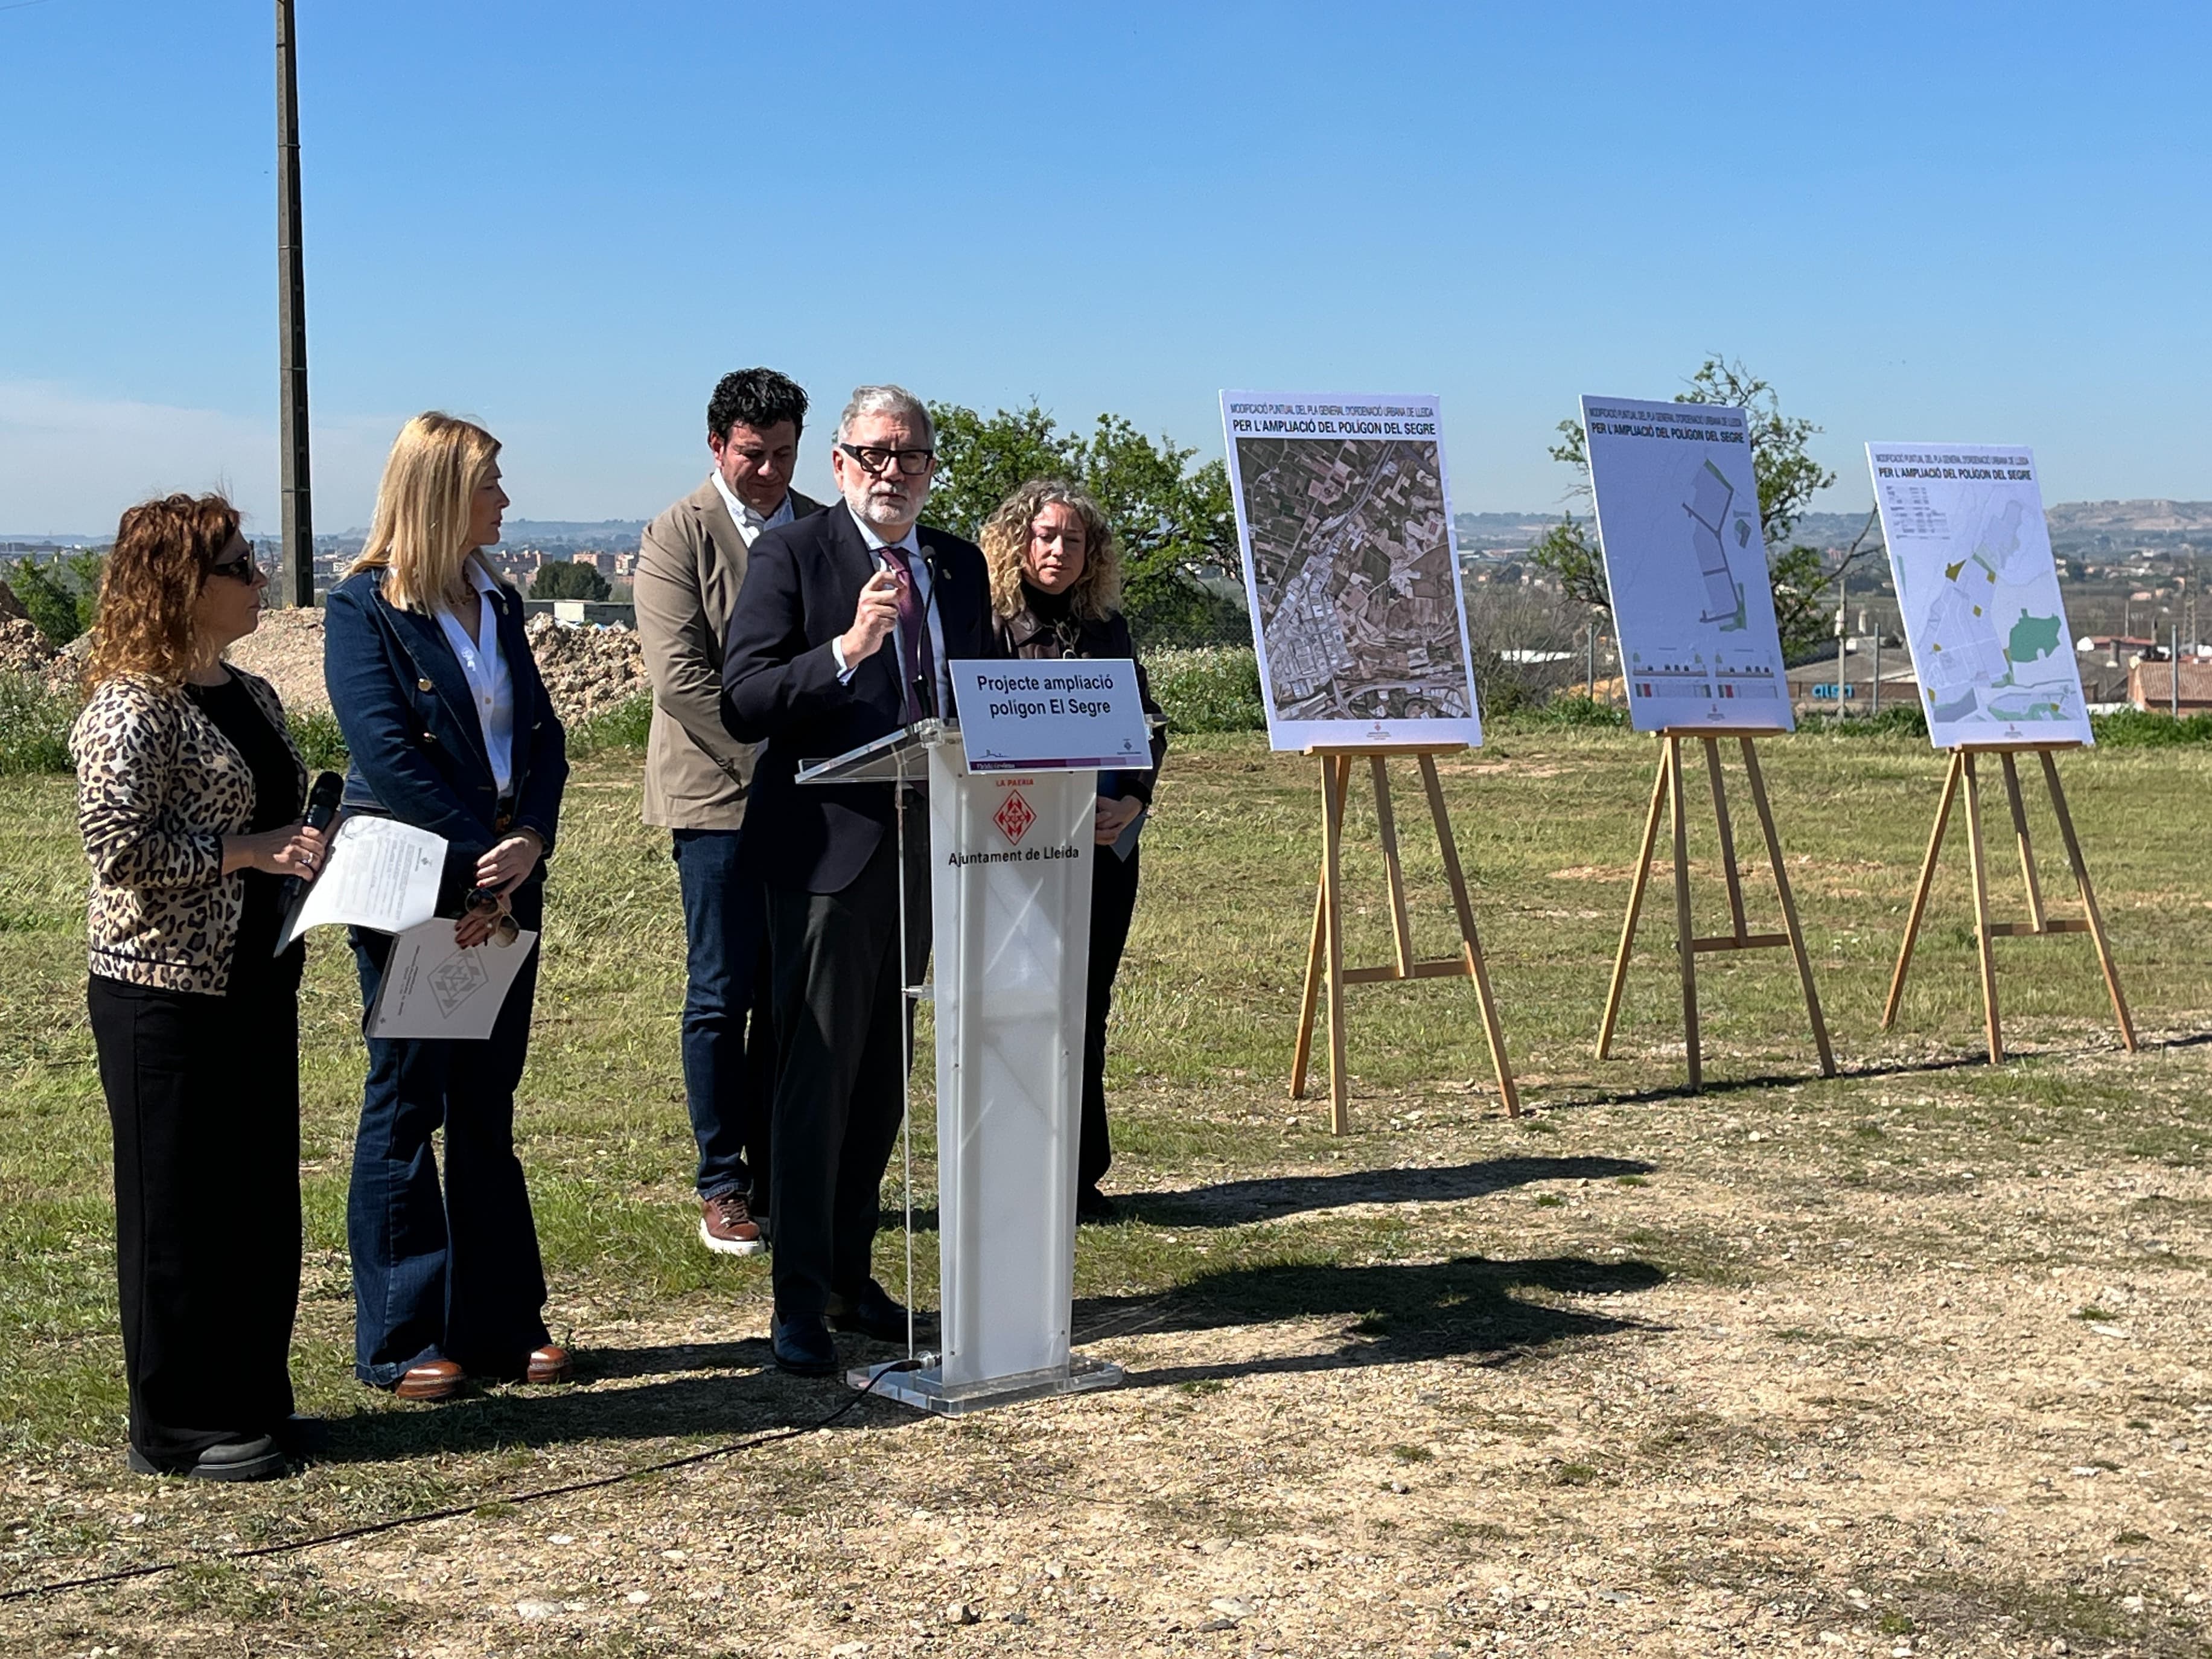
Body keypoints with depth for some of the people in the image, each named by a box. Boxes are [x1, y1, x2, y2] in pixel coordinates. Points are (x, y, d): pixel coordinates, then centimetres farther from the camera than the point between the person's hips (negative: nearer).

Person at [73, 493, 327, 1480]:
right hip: (165, 992, -8)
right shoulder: (131, 709, -14)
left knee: (261, 1195, 13)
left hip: (256, 982, 8)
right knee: (179, 1207, 1)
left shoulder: (251, 697, 12)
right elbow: (120, 845, -21)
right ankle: (179, 1426, 12)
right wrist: (250, 852, -19)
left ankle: (252, 1401, 25)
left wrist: (311, 850, 4)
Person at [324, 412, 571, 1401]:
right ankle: (401, 1341, 11)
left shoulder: (497, 604, 12)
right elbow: (389, 758, -16)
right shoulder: (362, 607, -8)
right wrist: (482, 858, -18)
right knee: (406, 1109, 2)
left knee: (487, 1109, 11)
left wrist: (528, 846, -11)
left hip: (504, 890, 6)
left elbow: (542, 737, 6)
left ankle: (499, 1324, 18)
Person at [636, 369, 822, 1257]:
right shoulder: (678, 535, -1)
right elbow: (680, 675, -10)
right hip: (718, 794, -4)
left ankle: (777, 1172, 15)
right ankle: (721, 1184, 8)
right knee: (722, 996, 0)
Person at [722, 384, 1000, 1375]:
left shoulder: (960, 567, 12)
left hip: (930, 848, 6)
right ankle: (800, 1302, 3)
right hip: (830, 848, -6)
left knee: (884, 1078, 13)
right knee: (817, 1078, -4)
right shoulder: (791, 555, -5)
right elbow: (742, 703, -14)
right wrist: (847, 649, -28)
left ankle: (851, 1272, 25)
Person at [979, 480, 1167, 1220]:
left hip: (1106, 843, 5)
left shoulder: (1108, 628, 13)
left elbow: (1149, 722, 13)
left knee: (1088, 1007, 7)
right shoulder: (988, 625, -2)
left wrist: (1132, 801, -5)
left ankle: (1080, 1175, 14)